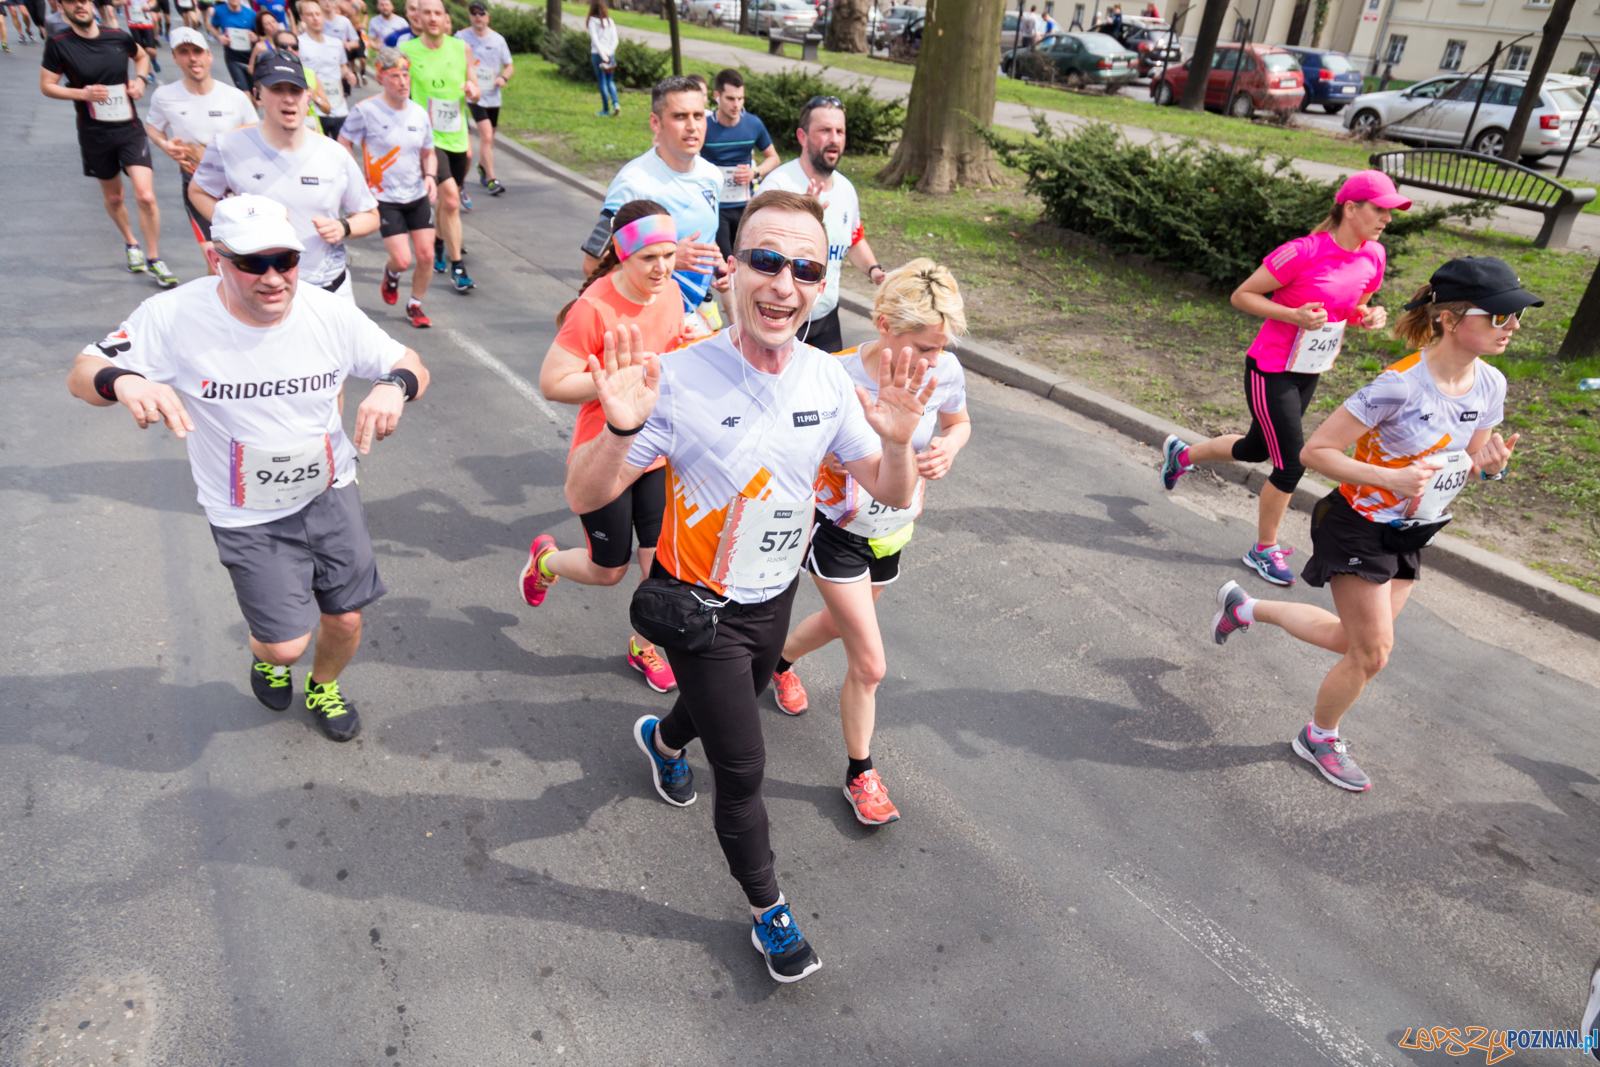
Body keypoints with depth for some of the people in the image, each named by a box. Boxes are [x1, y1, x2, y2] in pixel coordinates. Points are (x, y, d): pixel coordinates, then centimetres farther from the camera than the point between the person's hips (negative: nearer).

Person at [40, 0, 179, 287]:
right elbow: (46, 85, -1)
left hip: (130, 129, 0)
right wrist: (83, 93, -16)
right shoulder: (58, 45, -7)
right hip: (94, 134, 0)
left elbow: (141, 56, 21)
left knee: (146, 196, -14)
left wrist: (140, 78, 1)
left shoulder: (118, 37, -1)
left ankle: (154, 259, 0)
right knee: (113, 197, 14)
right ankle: (130, 243, 41)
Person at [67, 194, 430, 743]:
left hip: (330, 493, 2)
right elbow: (82, 373, -8)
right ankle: (267, 655, 41)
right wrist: (122, 380, -33)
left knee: (345, 620, 10)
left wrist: (394, 386, -30)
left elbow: (412, 365, -4)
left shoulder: (331, 313, -13)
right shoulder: (175, 316, -18)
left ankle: (324, 687, 47)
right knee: (288, 643, -1)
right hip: (247, 517, -2)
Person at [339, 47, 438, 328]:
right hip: (385, 199, -4)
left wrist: (430, 175, -4)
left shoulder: (419, 113, 4)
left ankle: (415, 305, 21)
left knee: (426, 255, -1)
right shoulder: (365, 110, -11)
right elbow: (342, 146, -3)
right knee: (403, 260, -11)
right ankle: (391, 274, 28)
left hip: (418, 197, 4)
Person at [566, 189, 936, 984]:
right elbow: (583, 498, -21)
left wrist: (897, 442, -26)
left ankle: (664, 737, 67)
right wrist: (620, 430, -41)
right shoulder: (678, 377, -25)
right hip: (699, 606, -5)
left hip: (776, 595, 5)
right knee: (743, 770, 5)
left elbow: (893, 494, -4)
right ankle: (768, 909, 33)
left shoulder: (829, 381, -11)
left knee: (733, 702, 31)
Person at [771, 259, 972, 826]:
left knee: (840, 622, 28)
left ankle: (780, 659, 61)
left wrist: (950, 445, -17)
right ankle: (860, 773, 19)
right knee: (870, 664, -5)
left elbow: (958, 422, 6)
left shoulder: (946, 372, -15)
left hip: (893, 530, 5)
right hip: (838, 529, -5)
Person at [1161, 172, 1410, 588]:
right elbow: (1242, 295, -15)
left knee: (1256, 449, 22)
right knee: (1291, 463, -5)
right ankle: (1264, 550, 16)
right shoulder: (1304, 252, -22)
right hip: (1270, 372, -8)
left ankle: (1182, 453, 49)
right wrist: (1293, 315, -28)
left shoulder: (1373, 256, 0)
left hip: (1308, 374, 8)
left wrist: (1369, 316, -6)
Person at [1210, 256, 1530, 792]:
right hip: (1359, 529, -7)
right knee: (1372, 652, 0)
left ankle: (1245, 607, 35)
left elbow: (1468, 466, 9)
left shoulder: (1490, 384, -4)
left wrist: (1491, 466, -14)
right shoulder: (1401, 384, -26)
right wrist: (1389, 478, -32)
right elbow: (1314, 451, -23)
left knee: (1358, 640, 16)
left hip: (1410, 535, 8)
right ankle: (1319, 738, 27)